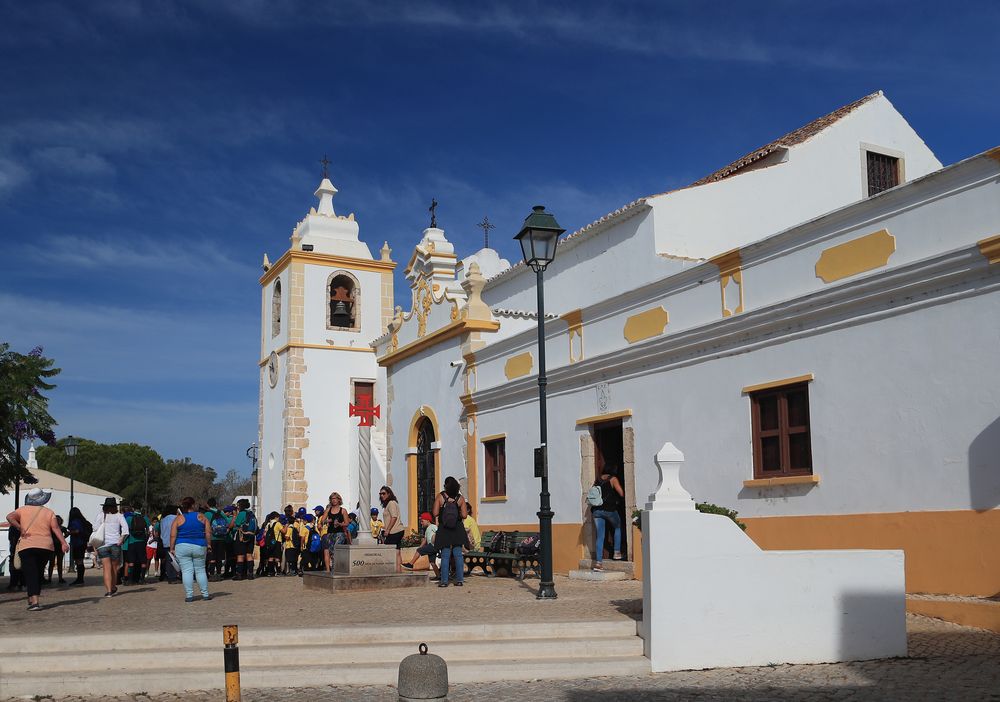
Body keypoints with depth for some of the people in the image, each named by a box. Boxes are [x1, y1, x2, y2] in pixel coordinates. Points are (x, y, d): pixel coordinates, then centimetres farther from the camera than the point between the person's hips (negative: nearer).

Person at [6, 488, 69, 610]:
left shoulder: (23, 510, 7)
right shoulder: (49, 512, 6)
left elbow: (10, 517, -10)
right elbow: (56, 528, -4)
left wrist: (20, 528, -12)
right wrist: (63, 543, -9)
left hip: (27, 546, -2)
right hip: (46, 546, 2)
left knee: (30, 574, -4)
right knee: (38, 573, 18)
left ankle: (34, 601, -18)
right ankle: (32, 599, 25)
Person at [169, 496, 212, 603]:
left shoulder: (179, 519, 0)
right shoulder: (201, 517, 2)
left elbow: (173, 536, -4)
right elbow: (208, 532, 0)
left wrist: (172, 548, 3)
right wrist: (208, 544, 10)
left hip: (182, 547, -1)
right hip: (199, 547, 1)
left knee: (186, 571, 1)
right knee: (200, 570, 11)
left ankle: (189, 595, -1)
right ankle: (205, 594, 12)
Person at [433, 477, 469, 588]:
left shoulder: (440, 496, -5)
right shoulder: (460, 498, -1)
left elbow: (435, 513, -10)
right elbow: (464, 515, -3)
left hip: (444, 529, -1)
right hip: (458, 529, 1)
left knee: (445, 556, 2)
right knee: (458, 555, 7)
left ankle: (444, 581, 2)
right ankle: (459, 579, 7)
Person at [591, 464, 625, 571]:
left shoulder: (597, 479, 13)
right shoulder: (613, 479, -2)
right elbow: (621, 493, -9)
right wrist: (619, 500, 11)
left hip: (596, 510, 4)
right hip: (609, 509, -4)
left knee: (600, 536, 5)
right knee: (618, 527, 24)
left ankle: (598, 562, -2)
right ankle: (617, 552, 20)